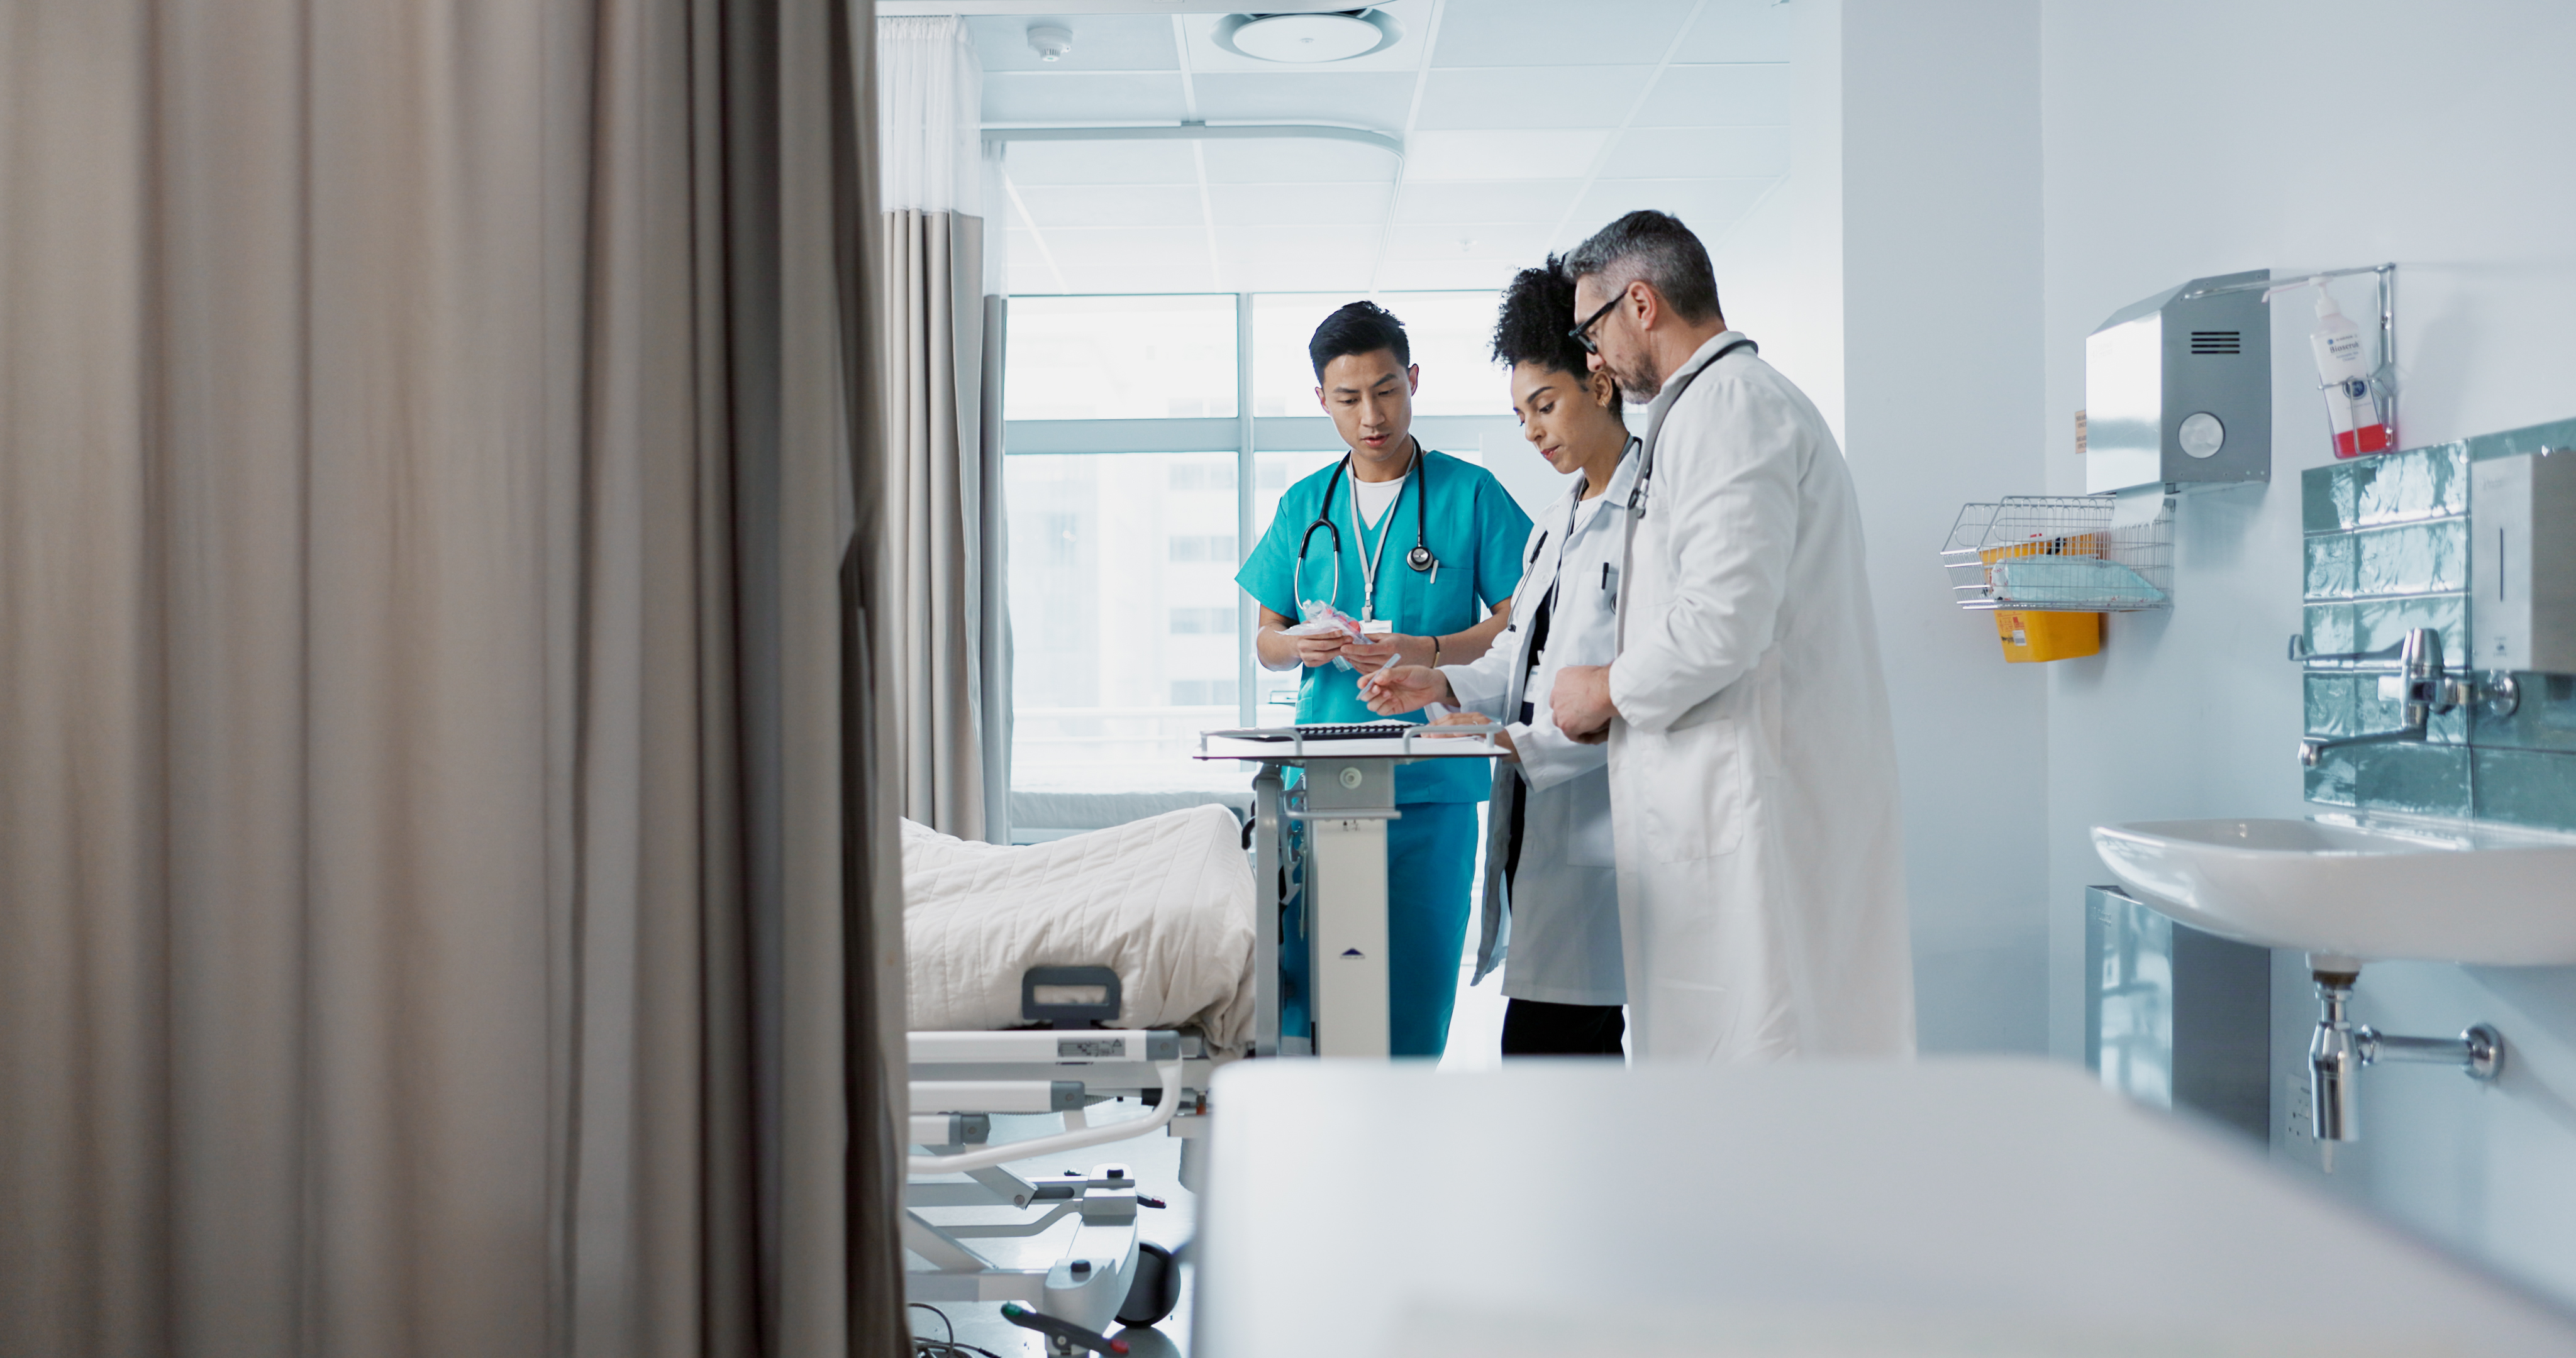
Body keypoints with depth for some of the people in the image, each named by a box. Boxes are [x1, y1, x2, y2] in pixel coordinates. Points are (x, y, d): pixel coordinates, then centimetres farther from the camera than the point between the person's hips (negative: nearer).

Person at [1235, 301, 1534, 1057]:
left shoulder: (1470, 493, 4)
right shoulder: (1304, 507, 15)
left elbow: (1519, 623, 0)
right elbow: (1265, 641, 17)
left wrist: (1423, 652, -17)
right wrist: (1301, 646, -7)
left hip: (1430, 782, -3)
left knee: (1415, 987, -1)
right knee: (1302, 976, 1)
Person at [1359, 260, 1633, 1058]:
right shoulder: (1553, 526, 21)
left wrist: (1523, 746, -19)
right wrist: (1445, 686, 7)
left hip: (1597, 821, -9)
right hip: (1535, 824, 9)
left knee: (1539, 1045, -8)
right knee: (1580, 1051, 11)